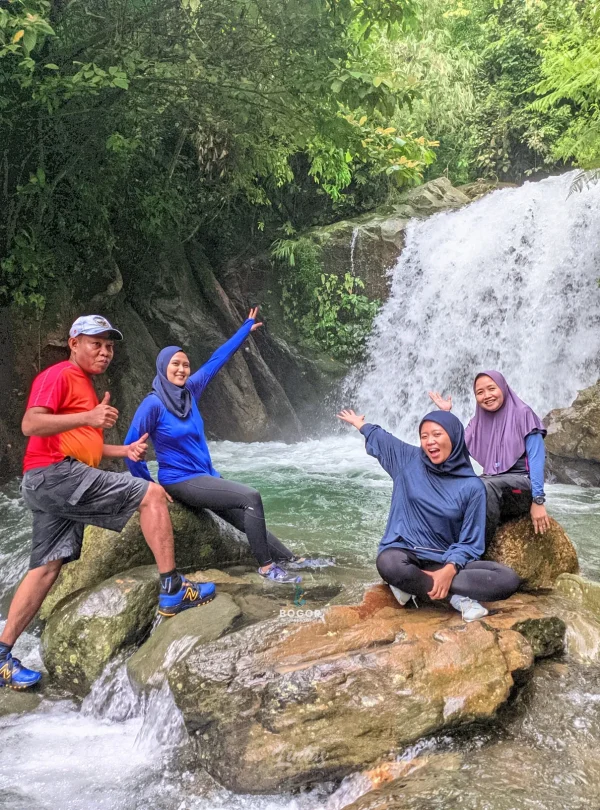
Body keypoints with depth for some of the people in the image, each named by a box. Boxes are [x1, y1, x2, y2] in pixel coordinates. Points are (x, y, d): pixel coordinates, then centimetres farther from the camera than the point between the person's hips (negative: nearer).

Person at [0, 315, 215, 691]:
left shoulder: (85, 387, 27)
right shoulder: (59, 375, -5)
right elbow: (30, 424, -18)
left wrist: (124, 450, 16)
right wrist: (89, 417, -27)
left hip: (50, 485, 10)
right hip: (55, 473, -10)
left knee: (47, 567, 8)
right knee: (152, 494, -12)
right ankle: (173, 591, -10)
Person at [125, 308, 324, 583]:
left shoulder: (189, 390, 3)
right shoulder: (153, 403, -16)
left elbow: (215, 361, 12)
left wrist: (245, 329, 20)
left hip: (205, 476, 7)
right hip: (181, 481, -7)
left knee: (248, 520, 3)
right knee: (251, 498, -18)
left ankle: (289, 559, 10)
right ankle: (266, 566, -10)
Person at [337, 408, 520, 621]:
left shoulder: (472, 486, -4)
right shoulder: (409, 459, 2)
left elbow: (470, 541, -6)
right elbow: (379, 437, 23)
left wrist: (449, 570, -24)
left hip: (445, 561, 1)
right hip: (404, 553, -1)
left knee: (509, 580, -23)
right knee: (389, 564, -40)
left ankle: (413, 585, -23)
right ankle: (458, 595, -21)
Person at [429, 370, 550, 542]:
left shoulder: (522, 415, -4)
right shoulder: (478, 422, 13)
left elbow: (536, 459, -9)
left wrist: (538, 501, -17)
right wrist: (445, 414, 10)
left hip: (523, 483, -5)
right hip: (493, 484, 5)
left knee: (484, 486, -35)